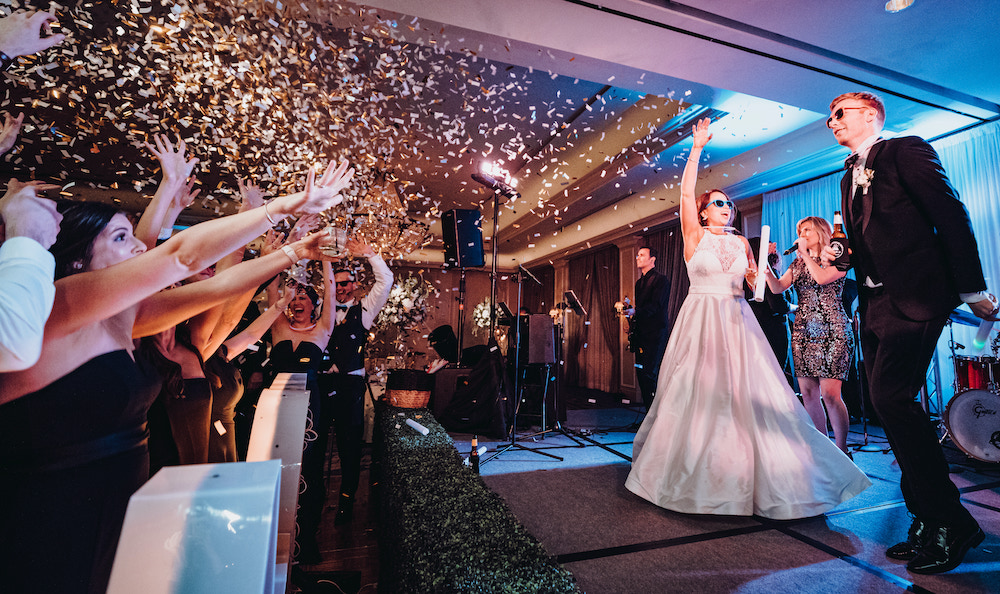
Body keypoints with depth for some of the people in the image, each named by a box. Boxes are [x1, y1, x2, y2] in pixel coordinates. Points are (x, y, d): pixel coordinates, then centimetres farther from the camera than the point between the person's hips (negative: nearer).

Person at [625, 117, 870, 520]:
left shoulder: (741, 242, 14)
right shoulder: (695, 235, 2)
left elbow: (757, 283, 19)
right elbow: (686, 192, -7)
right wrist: (697, 148, -6)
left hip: (738, 322, 4)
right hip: (702, 320, -4)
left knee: (748, 394, 1)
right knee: (698, 395, -2)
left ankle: (749, 473, 15)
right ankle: (697, 477, 12)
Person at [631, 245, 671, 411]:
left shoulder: (661, 280, -4)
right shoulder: (639, 282, 20)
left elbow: (655, 306, -16)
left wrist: (635, 312, -28)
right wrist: (631, 329, 7)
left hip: (655, 335, -8)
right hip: (640, 335, 8)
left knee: (649, 374, -12)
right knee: (641, 374, 7)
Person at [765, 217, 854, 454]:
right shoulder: (798, 263, 18)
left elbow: (822, 277, -16)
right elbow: (778, 287, 7)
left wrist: (806, 253, -4)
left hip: (832, 332, -5)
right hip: (803, 332, 5)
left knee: (829, 394, -11)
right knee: (808, 393, 3)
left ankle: (841, 450, 3)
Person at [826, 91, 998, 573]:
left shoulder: (905, 150, 1)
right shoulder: (851, 176, 22)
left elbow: (951, 217, -7)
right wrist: (842, 255, 4)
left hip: (914, 297, -8)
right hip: (874, 304, 8)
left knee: (890, 396, -19)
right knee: (890, 405, 6)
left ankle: (949, 521, -2)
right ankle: (928, 522, 18)